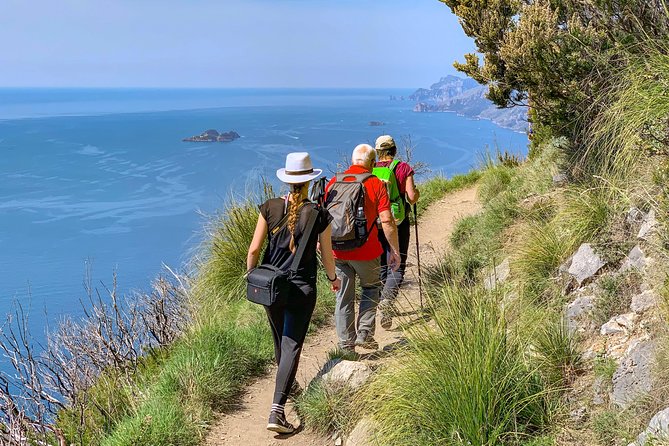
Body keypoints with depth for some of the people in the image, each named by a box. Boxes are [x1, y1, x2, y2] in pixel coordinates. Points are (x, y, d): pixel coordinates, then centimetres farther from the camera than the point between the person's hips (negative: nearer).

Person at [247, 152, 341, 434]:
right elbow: (326, 256, -2)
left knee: (279, 338, 23)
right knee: (292, 345, -1)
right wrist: (333, 278, 18)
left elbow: (254, 249, -5)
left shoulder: (270, 207, -6)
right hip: (302, 288, -3)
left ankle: (286, 383, 47)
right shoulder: (319, 214, -11)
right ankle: (277, 410, -11)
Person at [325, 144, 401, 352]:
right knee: (371, 288, 21)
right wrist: (394, 250, -3)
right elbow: (387, 221, -12)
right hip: (365, 251, -3)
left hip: (337, 251, 3)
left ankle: (346, 344, 17)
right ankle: (364, 333, 14)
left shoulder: (333, 182, 4)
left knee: (343, 297, 12)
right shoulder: (376, 184, -7)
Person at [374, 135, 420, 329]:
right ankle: (387, 300, -24)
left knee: (380, 266, 17)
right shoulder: (403, 168, -5)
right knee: (397, 267, 0)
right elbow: (412, 198, -9)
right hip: (398, 224, -3)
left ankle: (384, 303, 26)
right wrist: (417, 192, 13)